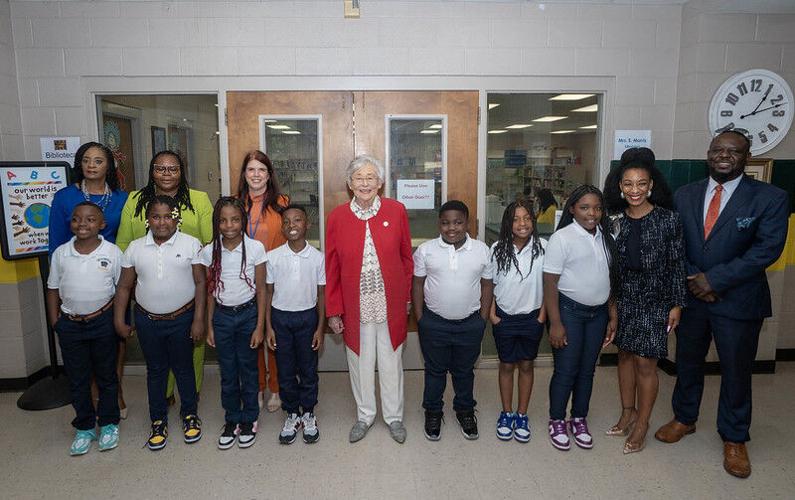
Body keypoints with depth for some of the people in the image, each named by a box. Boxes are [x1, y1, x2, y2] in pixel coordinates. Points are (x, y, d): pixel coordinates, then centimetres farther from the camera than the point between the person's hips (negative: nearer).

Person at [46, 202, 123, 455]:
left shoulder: (113, 252, -7)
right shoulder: (61, 253, -1)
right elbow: (53, 289, 7)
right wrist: (55, 322, 3)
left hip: (103, 322, -2)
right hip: (70, 324, 2)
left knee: (106, 376, 11)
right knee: (77, 379, 12)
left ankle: (108, 424, 27)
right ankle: (84, 428, 28)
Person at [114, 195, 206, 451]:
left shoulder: (191, 244, -8)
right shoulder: (135, 248, 0)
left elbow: (200, 283, -7)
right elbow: (124, 287, 5)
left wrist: (199, 319, -10)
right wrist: (119, 320, 2)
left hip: (182, 318, -2)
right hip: (148, 320, 2)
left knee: (183, 368, 12)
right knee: (155, 370, 15)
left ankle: (189, 414, 31)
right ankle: (158, 420, 30)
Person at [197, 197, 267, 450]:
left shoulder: (255, 248, -11)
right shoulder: (210, 252, -4)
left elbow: (261, 290, -6)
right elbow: (210, 291, 4)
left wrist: (260, 326, -7)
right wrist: (209, 326, 5)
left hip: (248, 314, -2)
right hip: (222, 316, 2)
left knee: (248, 369, 9)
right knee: (228, 372, 12)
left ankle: (249, 419, 26)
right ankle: (231, 419, 28)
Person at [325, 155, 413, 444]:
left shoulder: (396, 211, -5)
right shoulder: (337, 217, -4)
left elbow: (406, 257, 2)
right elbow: (332, 268, -2)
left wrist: (407, 297, 3)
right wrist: (333, 310, -2)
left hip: (390, 303, 0)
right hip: (354, 306, 0)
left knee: (391, 360, 15)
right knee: (360, 361, 15)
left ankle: (394, 416, 35)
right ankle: (364, 415, 37)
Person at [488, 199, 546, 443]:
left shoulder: (542, 247, -10)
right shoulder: (498, 248, -8)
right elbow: (490, 283, 1)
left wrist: (543, 314, -3)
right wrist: (491, 313, -3)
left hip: (532, 317, 0)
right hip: (505, 317, 0)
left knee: (526, 365, 13)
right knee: (506, 365, 12)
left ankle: (522, 415, 28)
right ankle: (507, 413, 28)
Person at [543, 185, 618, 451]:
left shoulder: (606, 237, 6)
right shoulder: (562, 238, -12)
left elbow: (610, 279, 12)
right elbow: (550, 283, -13)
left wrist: (612, 317, 9)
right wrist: (555, 323, -16)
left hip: (598, 313, 5)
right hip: (569, 311, -5)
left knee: (587, 370, 14)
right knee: (565, 370, 2)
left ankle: (579, 419, 30)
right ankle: (557, 421, 21)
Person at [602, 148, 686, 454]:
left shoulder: (668, 219, -11)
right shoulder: (616, 219, 0)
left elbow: (677, 264, -7)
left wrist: (677, 304, -7)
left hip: (654, 302, -4)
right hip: (623, 299, 4)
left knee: (645, 363, 2)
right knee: (625, 355, 14)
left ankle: (641, 425, 19)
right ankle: (628, 413, 32)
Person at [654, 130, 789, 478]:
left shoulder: (770, 197, -8)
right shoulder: (685, 195, 3)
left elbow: (767, 248, -16)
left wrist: (714, 279, -19)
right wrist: (692, 281, -10)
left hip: (738, 300, -3)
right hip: (690, 295, 3)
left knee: (736, 370, 10)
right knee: (687, 362, 16)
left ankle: (734, 439, 29)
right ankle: (684, 418, 38)